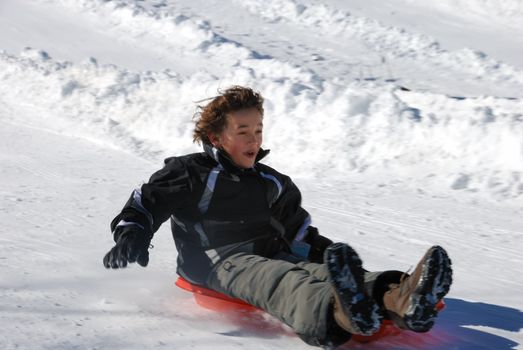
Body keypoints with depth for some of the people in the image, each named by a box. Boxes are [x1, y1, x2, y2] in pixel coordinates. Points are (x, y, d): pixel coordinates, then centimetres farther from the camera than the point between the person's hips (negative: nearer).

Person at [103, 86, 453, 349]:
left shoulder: (272, 183, 26)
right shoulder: (192, 173, 10)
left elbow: (300, 235, 31)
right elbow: (146, 203, 6)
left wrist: (330, 254, 16)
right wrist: (131, 235, -15)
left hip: (273, 255, 6)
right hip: (220, 262, -5)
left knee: (320, 271, -28)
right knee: (276, 278, -40)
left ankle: (398, 301, -60)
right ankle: (338, 314, -75)